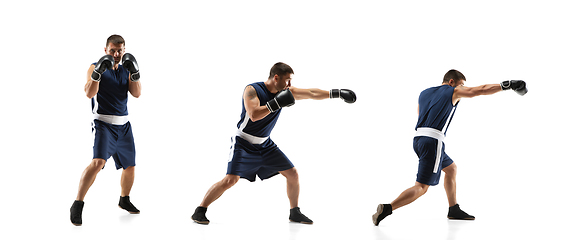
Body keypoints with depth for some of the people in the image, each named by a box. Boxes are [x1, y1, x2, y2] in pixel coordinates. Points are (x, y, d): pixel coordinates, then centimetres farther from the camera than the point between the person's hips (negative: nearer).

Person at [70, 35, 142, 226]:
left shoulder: (126, 70, 10)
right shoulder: (95, 67, -4)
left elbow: (137, 93, -1)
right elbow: (89, 93, -18)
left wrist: (135, 73, -14)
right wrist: (97, 73, -31)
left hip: (123, 125, 6)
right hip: (103, 124, -6)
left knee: (130, 166, 13)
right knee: (98, 162, -25)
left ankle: (124, 200, 38)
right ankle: (77, 205, -19)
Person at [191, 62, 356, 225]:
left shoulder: (285, 91, -1)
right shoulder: (252, 90, -18)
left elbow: (312, 93, 1)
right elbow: (254, 115, -33)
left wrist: (338, 93, -4)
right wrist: (276, 104, -36)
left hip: (265, 145, 7)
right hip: (243, 144, -6)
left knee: (293, 174, 4)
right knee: (231, 179, -20)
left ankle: (295, 212, 21)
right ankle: (200, 211, -7)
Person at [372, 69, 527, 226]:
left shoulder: (424, 93, 21)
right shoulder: (453, 92, 4)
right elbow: (481, 90, 4)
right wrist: (506, 85, 12)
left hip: (418, 138, 8)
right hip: (432, 141, -8)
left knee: (451, 168, 25)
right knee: (422, 187, -9)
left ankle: (454, 210, 27)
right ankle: (387, 209, -22)